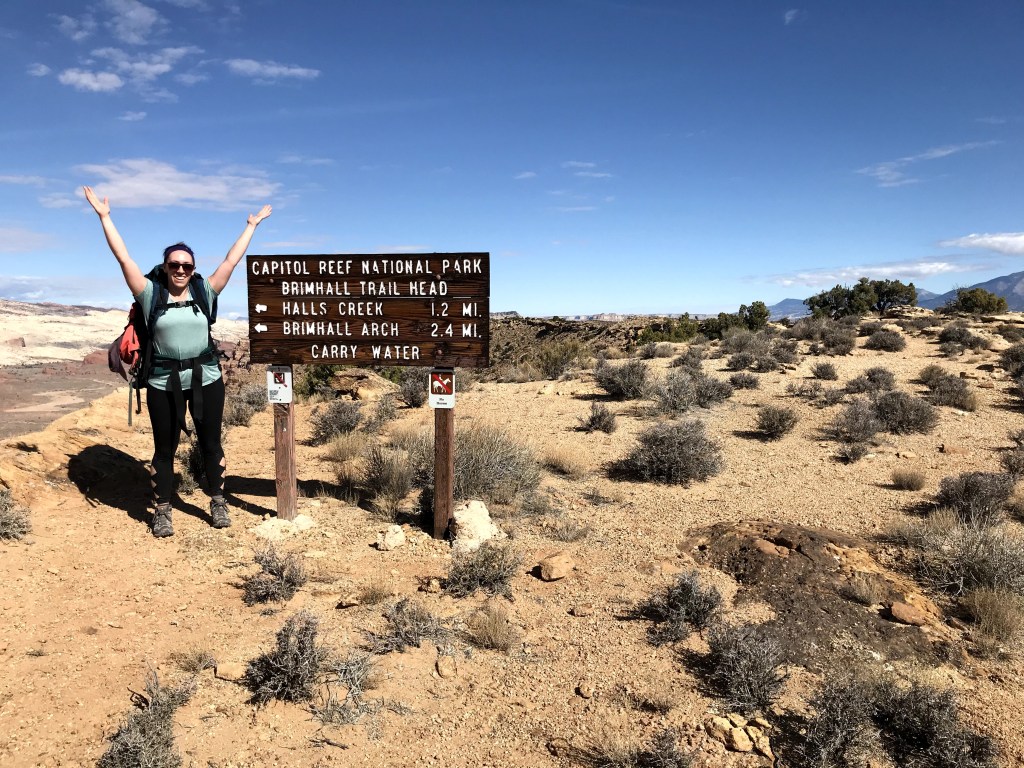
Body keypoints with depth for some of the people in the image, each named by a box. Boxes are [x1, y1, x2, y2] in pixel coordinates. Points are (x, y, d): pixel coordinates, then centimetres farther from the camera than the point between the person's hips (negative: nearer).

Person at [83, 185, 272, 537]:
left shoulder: (205, 292, 3)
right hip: (163, 383, -1)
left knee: (211, 443, 11)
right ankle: (162, 512, 21)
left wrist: (251, 225, 10)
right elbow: (124, 258, -2)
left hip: (206, 379, 1)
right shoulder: (151, 295, -1)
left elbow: (232, 260, 6)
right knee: (165, 447, 9)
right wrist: (104, 217, -1)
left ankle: (218, 503, 25)